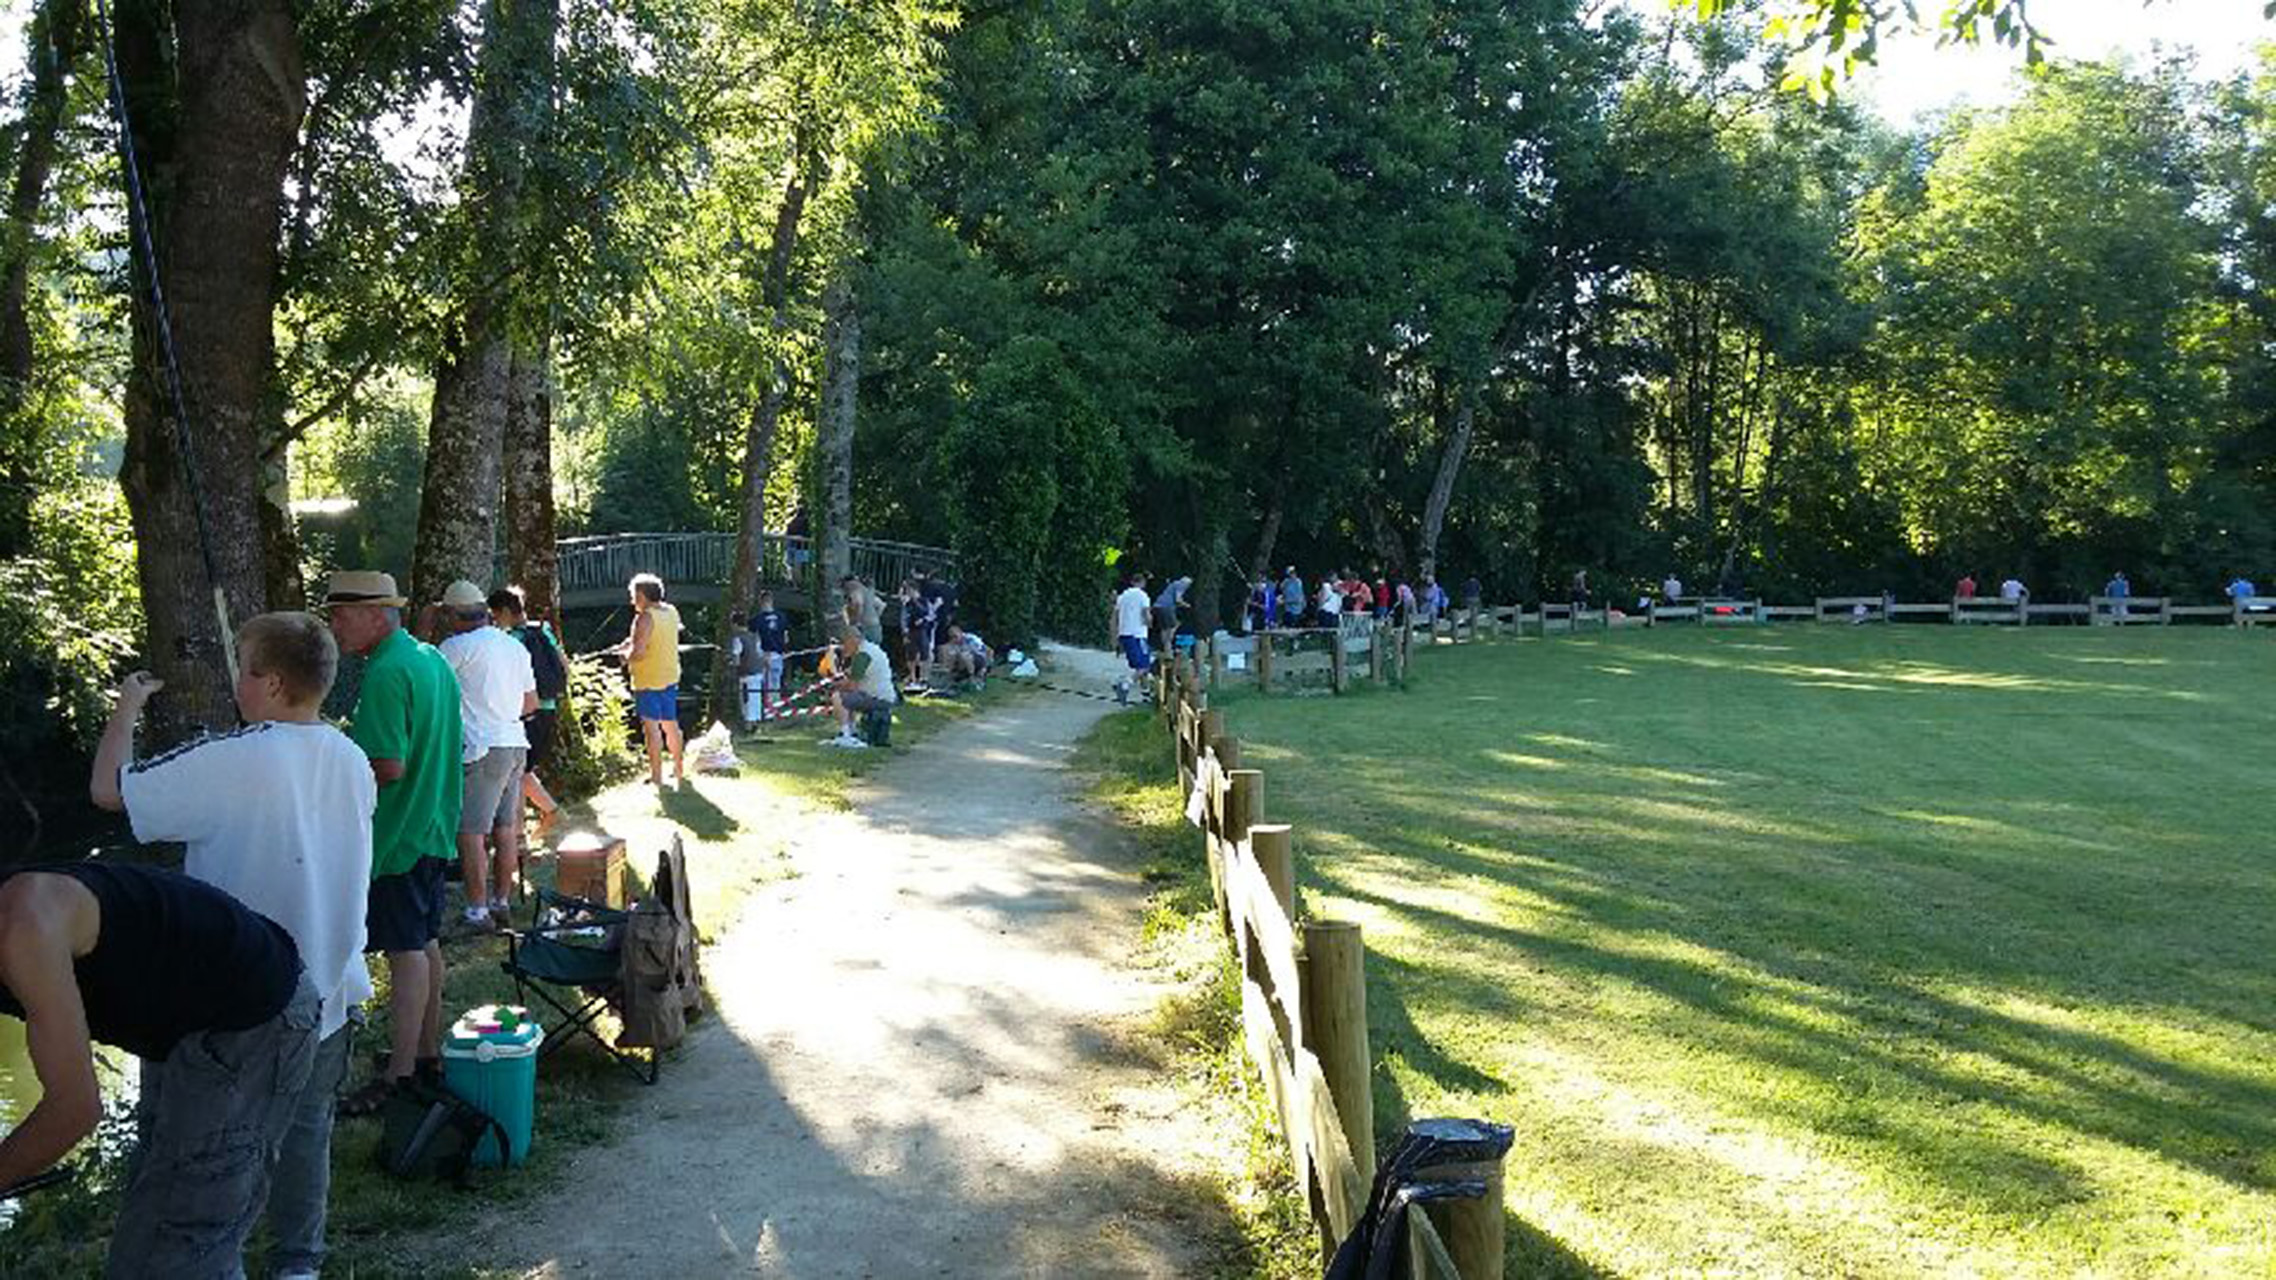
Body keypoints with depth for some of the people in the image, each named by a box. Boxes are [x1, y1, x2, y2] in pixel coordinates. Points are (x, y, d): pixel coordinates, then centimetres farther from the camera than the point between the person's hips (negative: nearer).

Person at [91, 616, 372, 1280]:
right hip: (327, 993, 5)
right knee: (306, 1127, 17)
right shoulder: (353, 761, -2)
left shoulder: (229, 763, -22)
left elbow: (107, 788, -14)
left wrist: (127, 706, 1)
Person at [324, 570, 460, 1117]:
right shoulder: (431, 659, 10)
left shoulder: (385, 674, -20)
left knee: (406, 951, -4)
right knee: (425, 943, 17)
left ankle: (397, 1079, 2)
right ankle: (428, 1051, 28)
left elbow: (389, 768, -25)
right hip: (432, 827, 10)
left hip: (395, 835, -10)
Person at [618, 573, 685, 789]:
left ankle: (657, 776, 2)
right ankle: (679, 772, 23)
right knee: (671, 725, 15)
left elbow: (638, 652, -23)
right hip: (670, 677, 7)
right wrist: (632, 642, 13)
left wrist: (625, 655, -3)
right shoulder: (672, 613, 7)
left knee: (651, 727, -1)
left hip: (648, 681, -7)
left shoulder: (645, 618, -17)